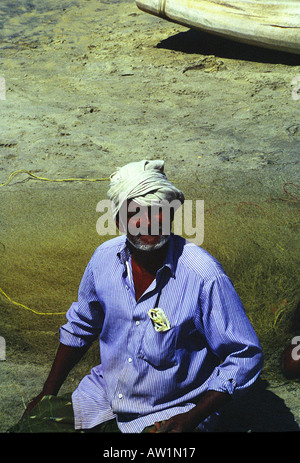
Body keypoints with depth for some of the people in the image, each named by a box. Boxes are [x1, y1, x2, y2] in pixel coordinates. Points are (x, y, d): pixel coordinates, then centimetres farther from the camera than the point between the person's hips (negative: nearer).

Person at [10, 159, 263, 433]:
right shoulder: (105, 258, -5)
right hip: (102, 398, 4)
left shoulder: (203, 275, -22)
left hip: (169, 415, -4)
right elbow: (79, 327, 12)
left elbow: (245, 357, -14)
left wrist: (191, 420, -20)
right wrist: (48, 393, 11)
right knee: (32, 423, -7)